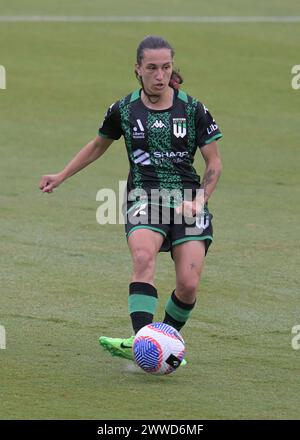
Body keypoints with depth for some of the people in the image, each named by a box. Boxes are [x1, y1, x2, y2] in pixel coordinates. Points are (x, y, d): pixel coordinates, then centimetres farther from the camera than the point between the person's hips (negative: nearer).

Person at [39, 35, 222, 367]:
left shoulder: (192, 109, 0)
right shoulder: (124, 110, 4)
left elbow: (214, 162, 6)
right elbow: (98, 146, 23)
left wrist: (200, 200, -9)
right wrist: (61, 176, 23)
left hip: (187, 200, 0)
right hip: (144, 199, 0)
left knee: (189, 284, -13)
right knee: (143, 257, -31)